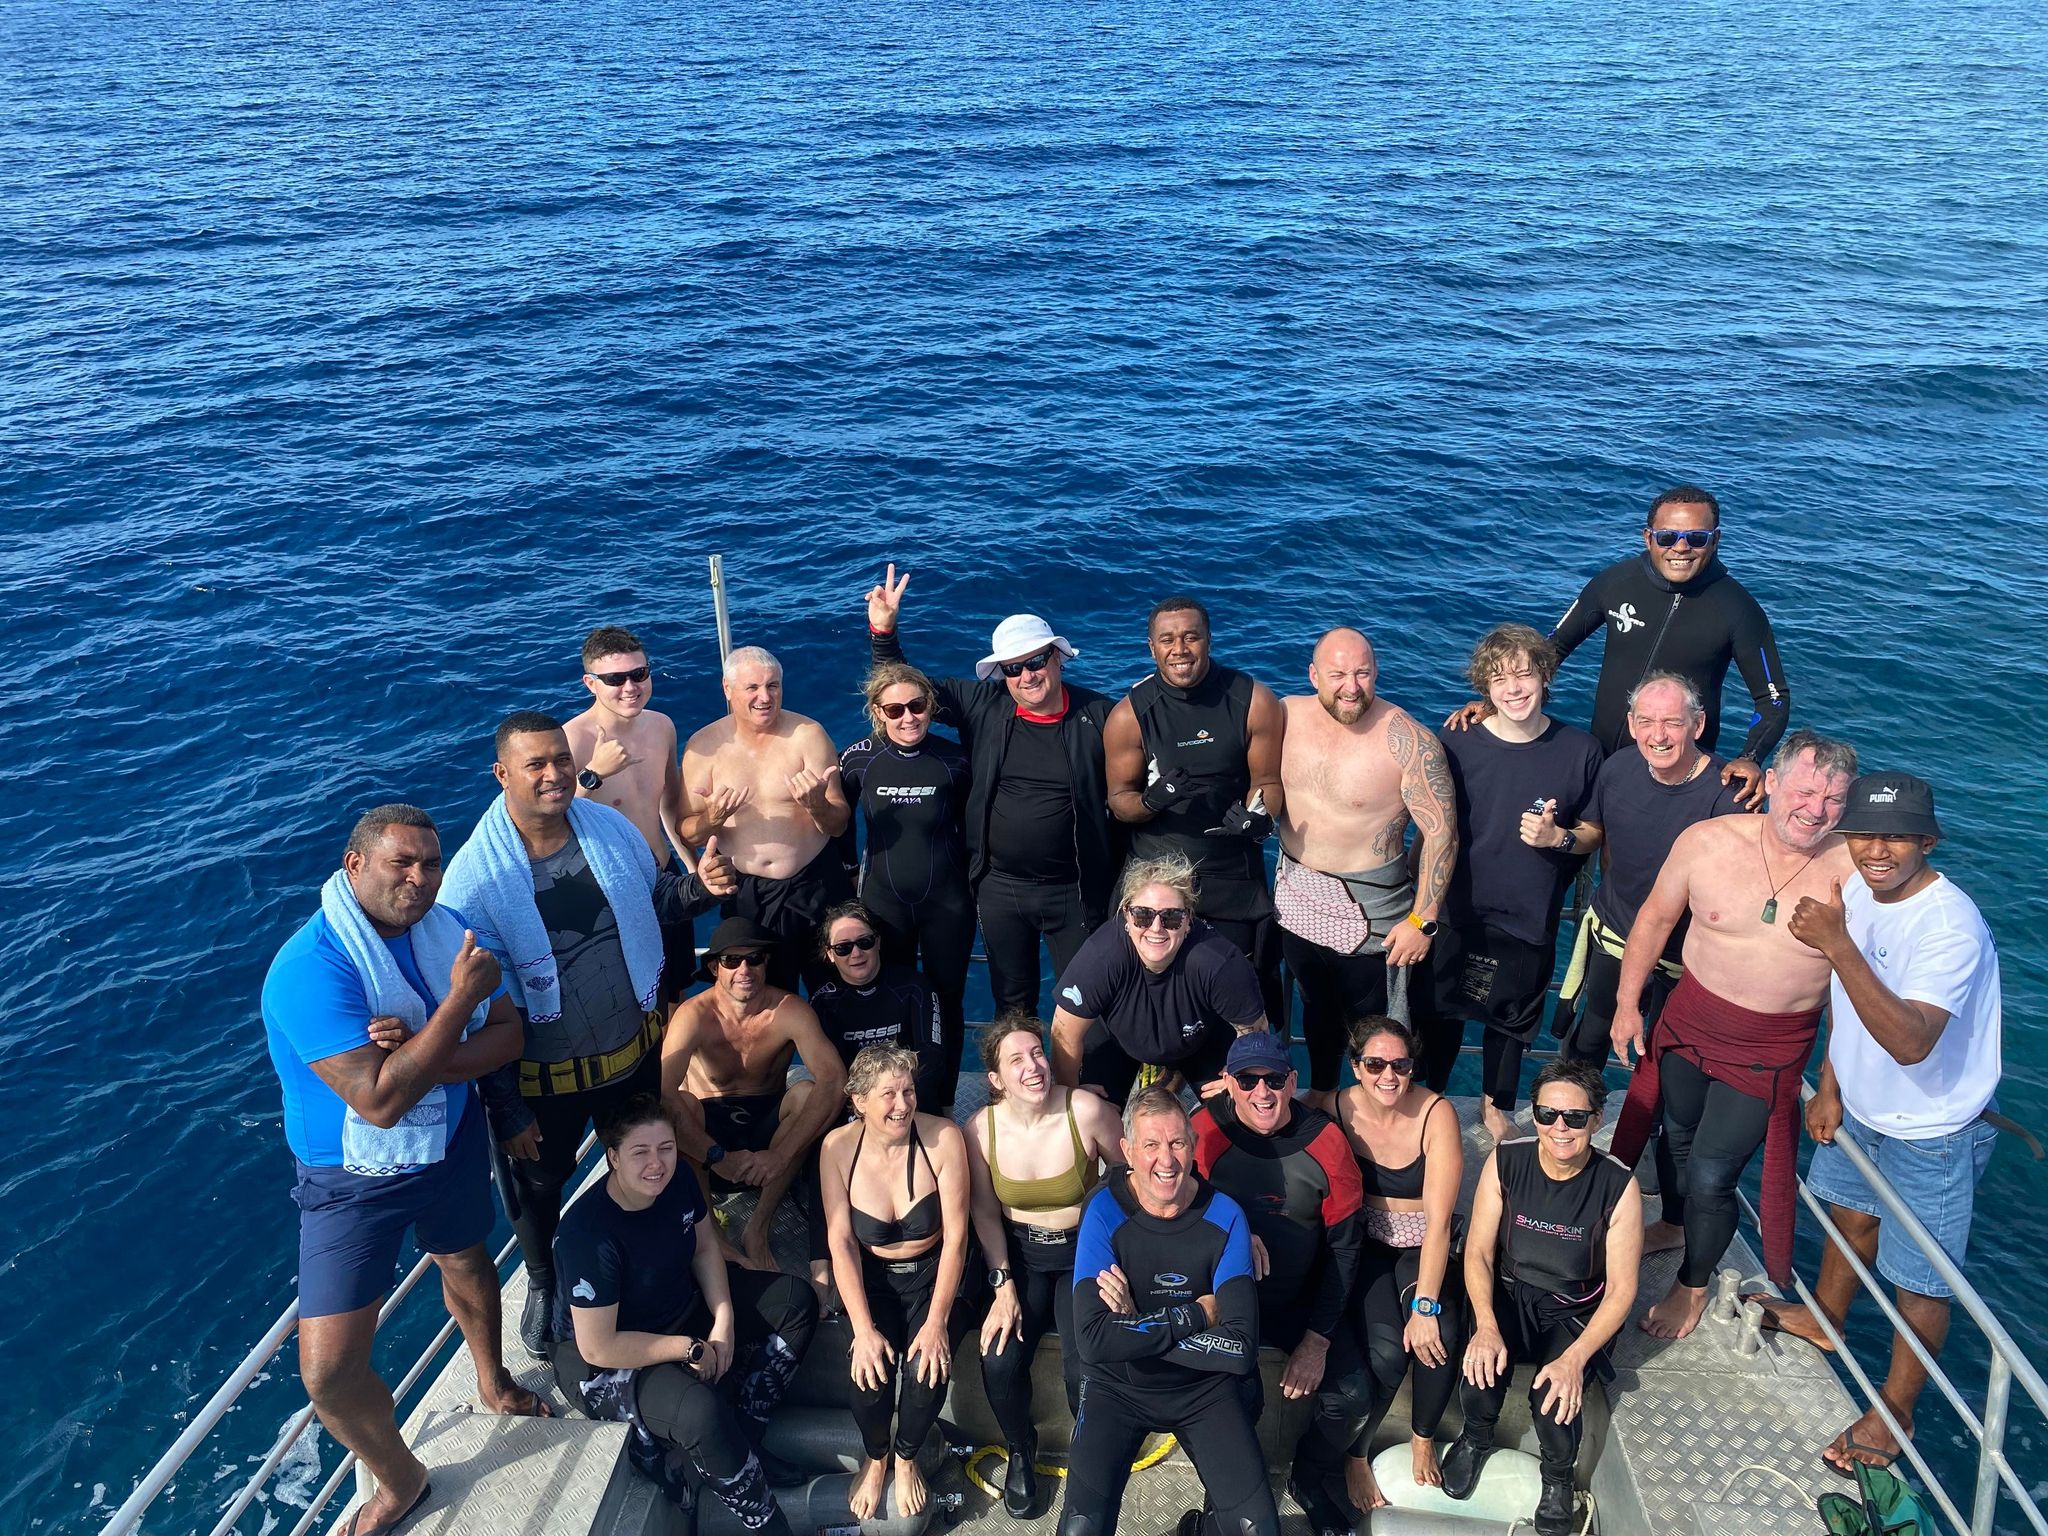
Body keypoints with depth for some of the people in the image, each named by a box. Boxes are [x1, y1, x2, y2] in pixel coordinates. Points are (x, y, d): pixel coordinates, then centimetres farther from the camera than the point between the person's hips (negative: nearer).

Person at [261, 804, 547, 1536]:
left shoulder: (449, 929, -10)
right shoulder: (309, 968, -31)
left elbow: (508, 1037, -10)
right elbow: (379, 1101, -35)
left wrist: (421, 1056, -27)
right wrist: (461, 998, -34)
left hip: (453, 1145, 5)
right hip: (354, 1179, -5)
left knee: (466, 1261, 28)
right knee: (327, 1370, -6)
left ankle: (493, 1382, 58)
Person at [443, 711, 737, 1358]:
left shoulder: (612, 827, -10)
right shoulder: (475, 876, -23)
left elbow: (655, 900, 7)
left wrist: (698, 885, -16)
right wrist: (506, 1109, -14)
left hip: (636, 1049, 4)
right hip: (545, 1078, -3)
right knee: (538, 1187, 21)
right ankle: (543, 1286, 52)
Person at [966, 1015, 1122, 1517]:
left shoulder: (1086, 1111, -21)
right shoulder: (981, 1129, -13)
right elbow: (986, 1213, 0)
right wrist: (1004, 1288, -6)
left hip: (1085, 1252, -2)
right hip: (1020, 1255, 2)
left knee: (1084, 1371, -20)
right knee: (999, 1363, -17)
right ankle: (1020, 1451, 18)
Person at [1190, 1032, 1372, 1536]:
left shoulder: (1325, 1140, -10)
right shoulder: (1205, 1131, -15)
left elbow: (1344, 1245, -4)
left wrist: (1317, 1340, -7)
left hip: (1303, 1300, 2)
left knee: (1353, 1396, -10)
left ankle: (1309, 1483, 23)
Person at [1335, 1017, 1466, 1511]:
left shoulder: (1436, 1113, -15)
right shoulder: (1338, 1109, -10)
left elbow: (1439, 1220, -17)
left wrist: (1426, 1304, -23)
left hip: (1422, 1249, 0)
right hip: (1363, 1247, 0)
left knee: (1442, 1336, -26)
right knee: (1388, 1349, -24)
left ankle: (1423, 1438, 6)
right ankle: (1355, 1454, 4)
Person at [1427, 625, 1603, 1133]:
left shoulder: (1580, 750, -10)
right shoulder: (1456, 744, -12)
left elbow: (1595, 833, 2)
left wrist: (1558, 838, -20)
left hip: (1531, 919, 1)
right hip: (1458, 913, -1)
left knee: (1512, 1019, 20)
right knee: (1444, 1014, 15)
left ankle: (1497, 1105, 44)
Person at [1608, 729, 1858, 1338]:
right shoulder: (1708, 841, -14)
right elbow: (1655, 917, 1)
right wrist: (1627, 1003, 3)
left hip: (1770, 1055, -2)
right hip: (1689, 1024, 2)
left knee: (1711, 1176, 1)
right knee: (1676, 1138, 22)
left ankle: (1693, 1283, 29)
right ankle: (1672, 1226, 53)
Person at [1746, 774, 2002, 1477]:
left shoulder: (1951, 925, -33)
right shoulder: (1855, 889, -9)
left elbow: (1910, 1042, -43)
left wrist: (1837, 944, -47)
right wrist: (1829, 1087, 10)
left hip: (1932, 1130, -7)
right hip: (1861, 1105, 7)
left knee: (1920, 1282, 8)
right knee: (1851, 1215, 29)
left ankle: (1895, 1411, 29)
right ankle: (1824, 1318, 54)